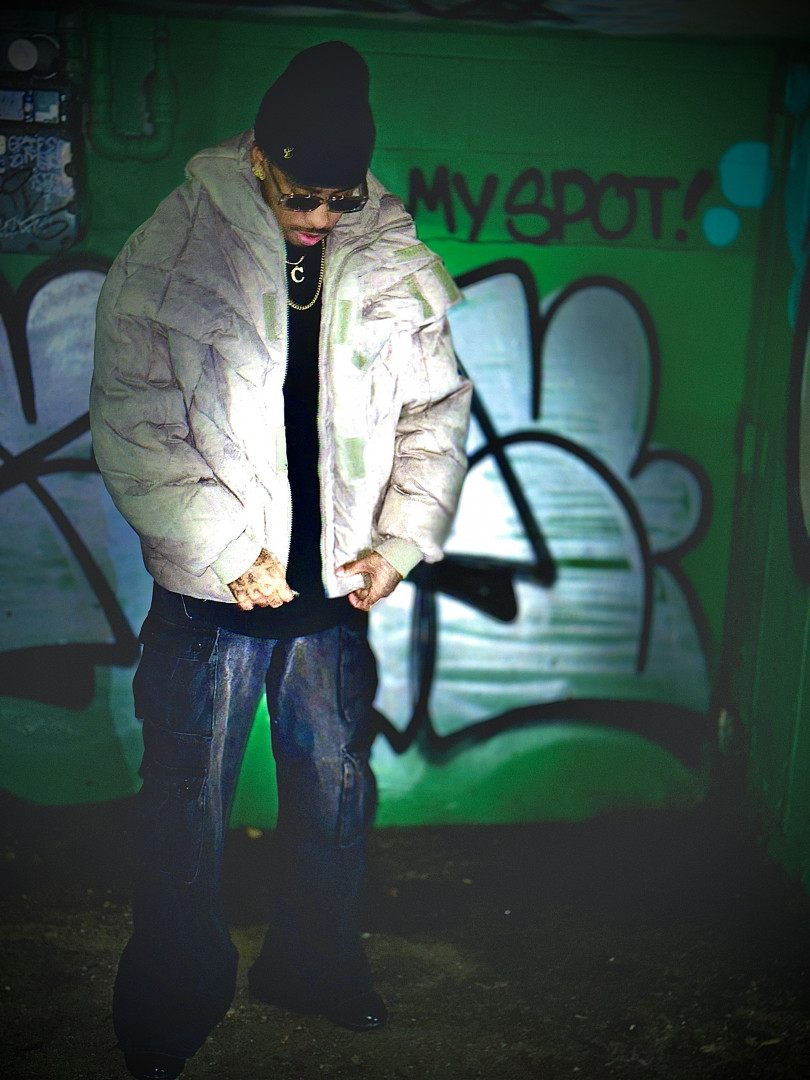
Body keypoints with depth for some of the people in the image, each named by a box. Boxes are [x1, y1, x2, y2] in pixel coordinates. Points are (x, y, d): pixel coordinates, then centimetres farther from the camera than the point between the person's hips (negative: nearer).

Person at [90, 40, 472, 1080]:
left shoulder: (393, 263, 0)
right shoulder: (169, 253, -10)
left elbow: (436, 408, 7)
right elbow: (130, 423, -11)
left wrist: (401, 540, -3)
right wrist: (227, 552, -15)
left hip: (338, 583, 4)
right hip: (213, 588, -3)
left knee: (337, 789, 16)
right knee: (188, 802, 7)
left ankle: (314, 965, 39)